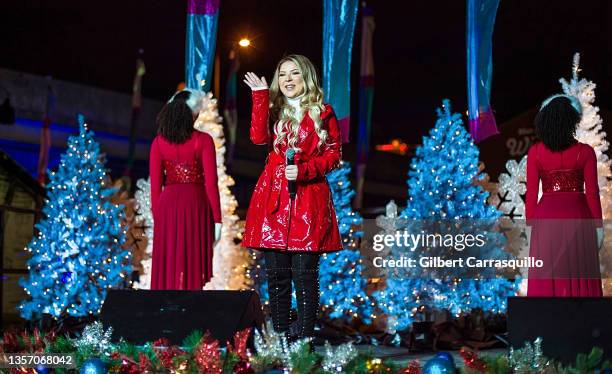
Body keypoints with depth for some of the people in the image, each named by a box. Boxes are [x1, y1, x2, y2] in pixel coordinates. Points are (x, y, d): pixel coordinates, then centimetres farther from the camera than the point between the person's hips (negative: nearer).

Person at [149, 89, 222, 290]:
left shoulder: (159, 142, 4)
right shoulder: (203, 140, -4)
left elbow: (155, 184, 4)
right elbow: (210, 183, -8)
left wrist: (157, 217, 11)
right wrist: (217, 219, -4)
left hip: (167, 205, 3)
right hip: (196, 205, -3)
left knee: (167, 268, 7)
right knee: (192, 268, 1)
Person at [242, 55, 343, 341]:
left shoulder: (322, 113, 8)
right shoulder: (274, 111, 15)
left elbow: (334, 154, 4)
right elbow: (258, 137, -5)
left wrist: (304, 170, -11)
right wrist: (260, 96, -8)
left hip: (308, 198, -3)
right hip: (273, 198, 3)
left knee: (304, 271, -6)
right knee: (276, 271, 3)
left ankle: (305, 335, 0)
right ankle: (279, 334, 12)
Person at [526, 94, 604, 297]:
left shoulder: (535, 152, -2)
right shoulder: (585, 152, -5)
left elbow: (531, 193, -1)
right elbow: (592, 192, -4)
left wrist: (531, 224, 6)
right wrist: (598, 225, 4)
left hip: (547, 218, 1)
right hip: (578, 217, -1)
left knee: (547, 279, 6)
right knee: (579, 278, 6)